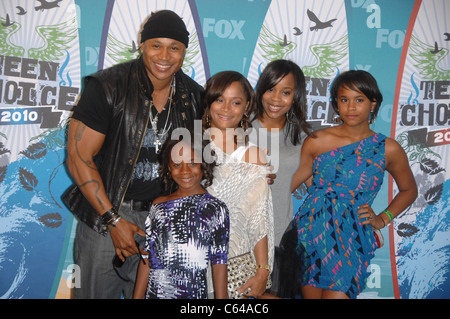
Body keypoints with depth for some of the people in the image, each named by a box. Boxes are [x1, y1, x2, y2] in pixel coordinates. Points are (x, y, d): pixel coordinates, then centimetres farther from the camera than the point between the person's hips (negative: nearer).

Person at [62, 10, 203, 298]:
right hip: (105, 211, -3)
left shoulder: (194, 96, -1)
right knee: (96, 291, 9)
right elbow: (79, 157, -13)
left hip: (161, 214, 3)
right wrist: (113, 220, -13)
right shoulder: (108, 87, -14)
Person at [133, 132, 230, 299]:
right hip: (154, 292, 3)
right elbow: (147, 257, 7)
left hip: (195, 292, -3)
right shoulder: (158, 205, 5)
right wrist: (137, 296, 6)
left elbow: (219, 262, -6)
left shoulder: (216, 209, -5)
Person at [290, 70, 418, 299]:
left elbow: (409, 190, 17)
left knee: (337, 292, -13)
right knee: (311, 293, 5)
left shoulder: (388, 149, 1)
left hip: (351, 240, -1)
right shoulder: (317, 142, 2)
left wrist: (382, 219, 7)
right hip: (310, 233, 1)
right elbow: (289, 183, 5)